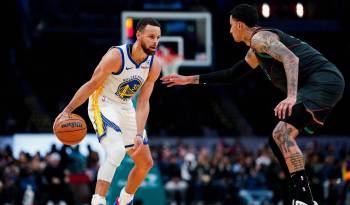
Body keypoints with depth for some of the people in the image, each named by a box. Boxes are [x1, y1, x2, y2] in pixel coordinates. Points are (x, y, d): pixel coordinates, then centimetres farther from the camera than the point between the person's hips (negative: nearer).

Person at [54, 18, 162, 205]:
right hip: (102, 105, -7)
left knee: (146, 163, 11)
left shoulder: (154, 66, -9)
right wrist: (68, 111, -17)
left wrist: (139, 135, -19)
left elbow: (143, 103, -9)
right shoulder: (116, 56, -26)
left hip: (125, 109, 7)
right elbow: (91, 85, -18)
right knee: (117, 151, -32)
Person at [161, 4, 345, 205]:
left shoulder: (260, 37, -6)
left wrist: (292, 96, -35)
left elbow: (291, 58, -23)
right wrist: (190, 79, 38)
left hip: (324, 80, -10)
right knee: (279, 139, 14)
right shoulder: (255, 52, 26)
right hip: (322, 85, 10)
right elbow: (231, 75, 37)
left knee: (282, 134, -20)